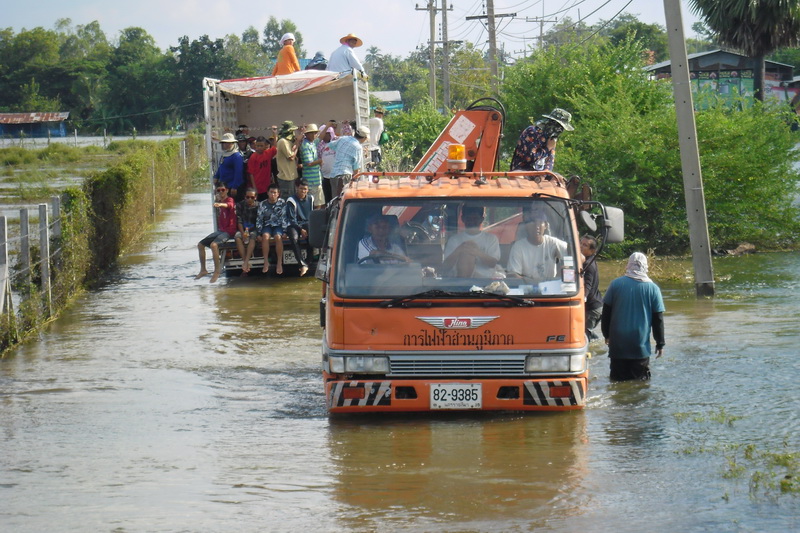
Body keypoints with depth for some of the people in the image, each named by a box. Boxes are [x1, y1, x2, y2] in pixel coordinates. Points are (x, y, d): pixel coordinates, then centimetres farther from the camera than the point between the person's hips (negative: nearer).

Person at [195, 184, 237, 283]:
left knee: (213, 244, -32)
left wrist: (220, 204, -57)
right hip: (220, 230, 9)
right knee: (200, 244, 5)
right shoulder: (219, 201, 17)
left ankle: (217, 271, -25)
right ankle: (203, 270, 14)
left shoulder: (230, 200, -10)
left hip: (229, 230, -9)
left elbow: (229, 205, -37)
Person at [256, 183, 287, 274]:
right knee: (265, 236, -32)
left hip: (278, 226, -1)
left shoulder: (282, 203, 0)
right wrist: (259, 232, -6)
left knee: (278, 236, -33)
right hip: (267, 226, 1)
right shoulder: (262, 204, 3)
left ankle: (280, 263, -29)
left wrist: (284, 231, -10)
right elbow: (259, 220, 3)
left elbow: (284, 218, -2)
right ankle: (266, 262, -27)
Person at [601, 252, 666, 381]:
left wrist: (606, 335, 20)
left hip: (617, 344, 1)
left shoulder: (616, 284, 0)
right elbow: (658, 319, 2)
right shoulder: (653, 289, -2)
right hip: (641, 346, -1)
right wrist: (660, 343, 10)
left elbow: (606, 313, 7)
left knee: (618, 381, 7)